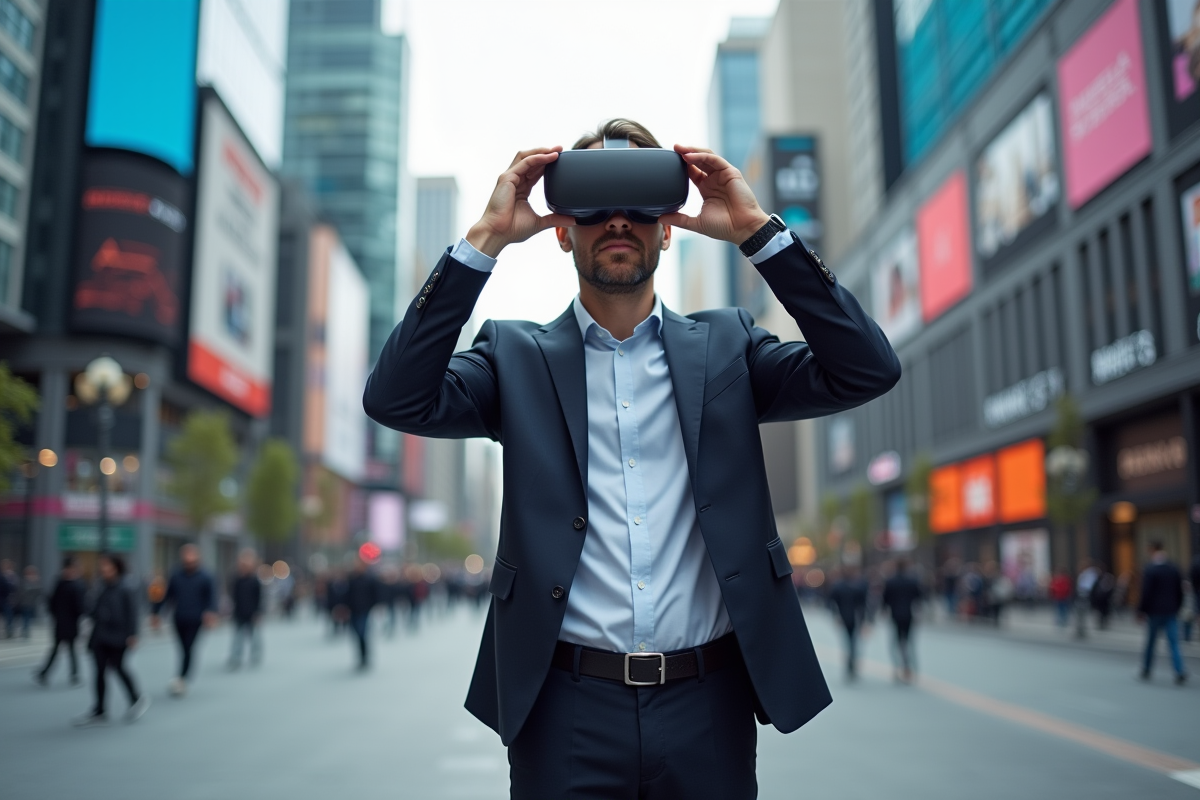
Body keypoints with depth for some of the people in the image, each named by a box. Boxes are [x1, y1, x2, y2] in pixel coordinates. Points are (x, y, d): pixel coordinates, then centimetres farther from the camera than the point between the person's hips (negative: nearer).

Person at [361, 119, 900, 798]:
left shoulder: (725, 348, 7)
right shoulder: (518, 358, 3)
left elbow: (868, 370, -6)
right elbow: (398, 398, -12)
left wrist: (758, 229, -10)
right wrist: (488, 237, -14)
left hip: (708, 709, 2)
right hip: (565, 712, -1)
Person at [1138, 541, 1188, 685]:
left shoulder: (1149, 570, -11)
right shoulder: (1174, 569, 6)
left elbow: (1146, 593, -13)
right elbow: (1180, 592, 10)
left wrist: (1141, 611, -6)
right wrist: (1177, 608, 19)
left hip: (1154, 612, -4)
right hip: (1171, 612, 4)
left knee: (1150, 642, 9)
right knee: (1173, 643, 1)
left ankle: (1146, 671, 18)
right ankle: (1180, 672, -14)